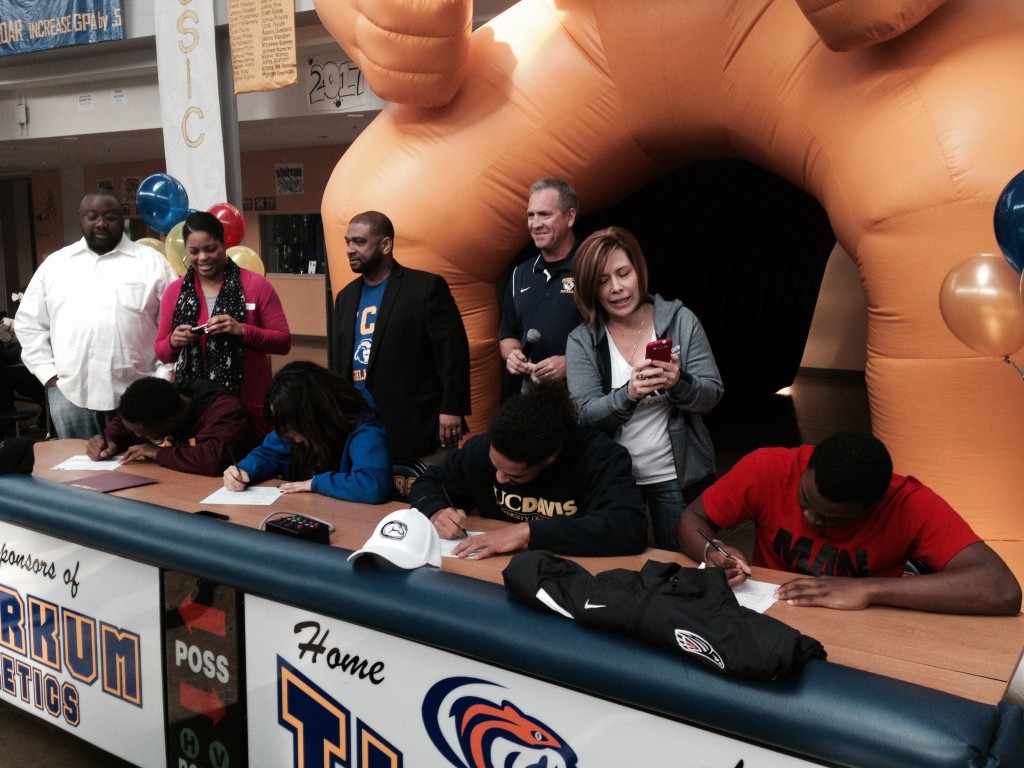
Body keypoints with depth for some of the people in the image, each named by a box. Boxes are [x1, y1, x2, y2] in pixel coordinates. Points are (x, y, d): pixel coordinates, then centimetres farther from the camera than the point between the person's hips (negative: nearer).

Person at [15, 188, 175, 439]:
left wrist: (163, 378, -4)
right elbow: (29, 323, 14)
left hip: (136, 392, -2)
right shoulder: (54, 264, 11)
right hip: (70, 392, 2)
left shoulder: (151, 262, 4)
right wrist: (48, 375, 4)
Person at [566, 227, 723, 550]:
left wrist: (679, 383, -27)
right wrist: (628, 394, -31)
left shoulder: (680, 321, -6)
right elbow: (585, 416, -12)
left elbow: (712, 394, -5)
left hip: (678, 477, 0)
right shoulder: (581, 341, -6)